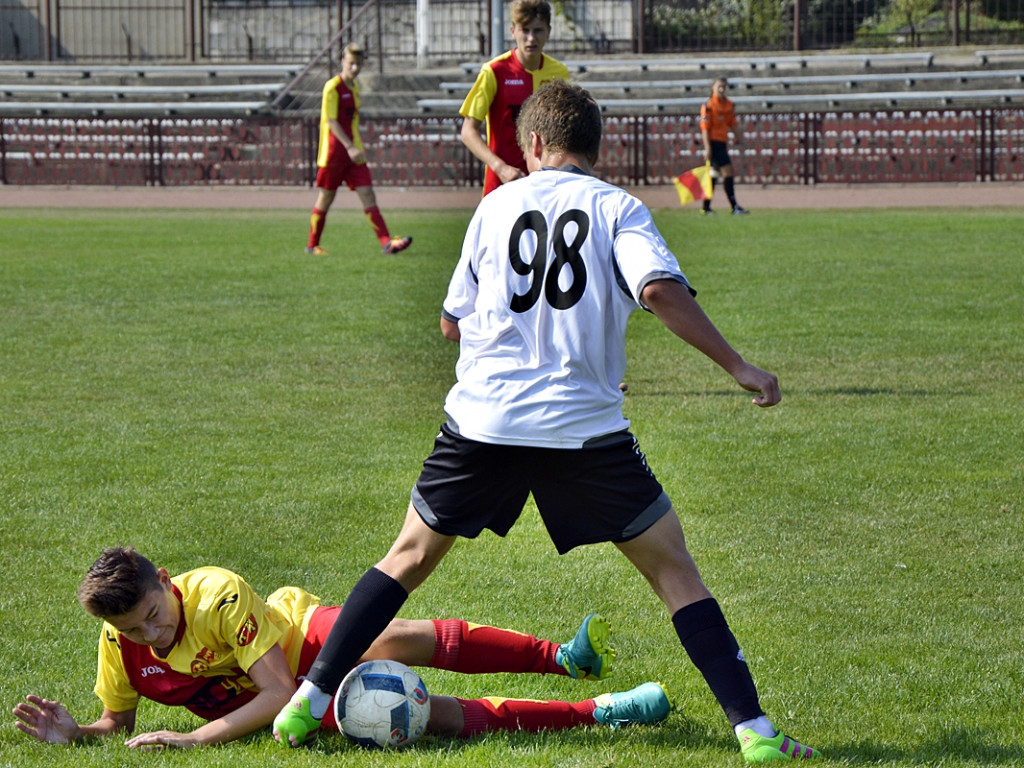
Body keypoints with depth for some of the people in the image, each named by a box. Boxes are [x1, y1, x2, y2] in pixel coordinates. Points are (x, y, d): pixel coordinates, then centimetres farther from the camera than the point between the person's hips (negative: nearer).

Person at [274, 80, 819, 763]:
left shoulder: (496, 205, 13)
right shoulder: (618, 208, 4)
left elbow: (453, 322, 18)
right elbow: (661, 290, -14)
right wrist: (736, 365, -9)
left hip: (483, 418, 2)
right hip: (585, 426, -2)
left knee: (410, 557, 19)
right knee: (676, 572, 6)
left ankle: (307, 703, 15)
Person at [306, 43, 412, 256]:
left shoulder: (354, 87, 13)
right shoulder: (332, 87, -10)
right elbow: (331, 121, -17)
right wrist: (350, 147, -24)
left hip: (353, 152, 6)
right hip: (333, 152, -6)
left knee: (367, 194, -4)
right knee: (325, 197, 3)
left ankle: (386, 242, -13)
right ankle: (312, 245, 16)